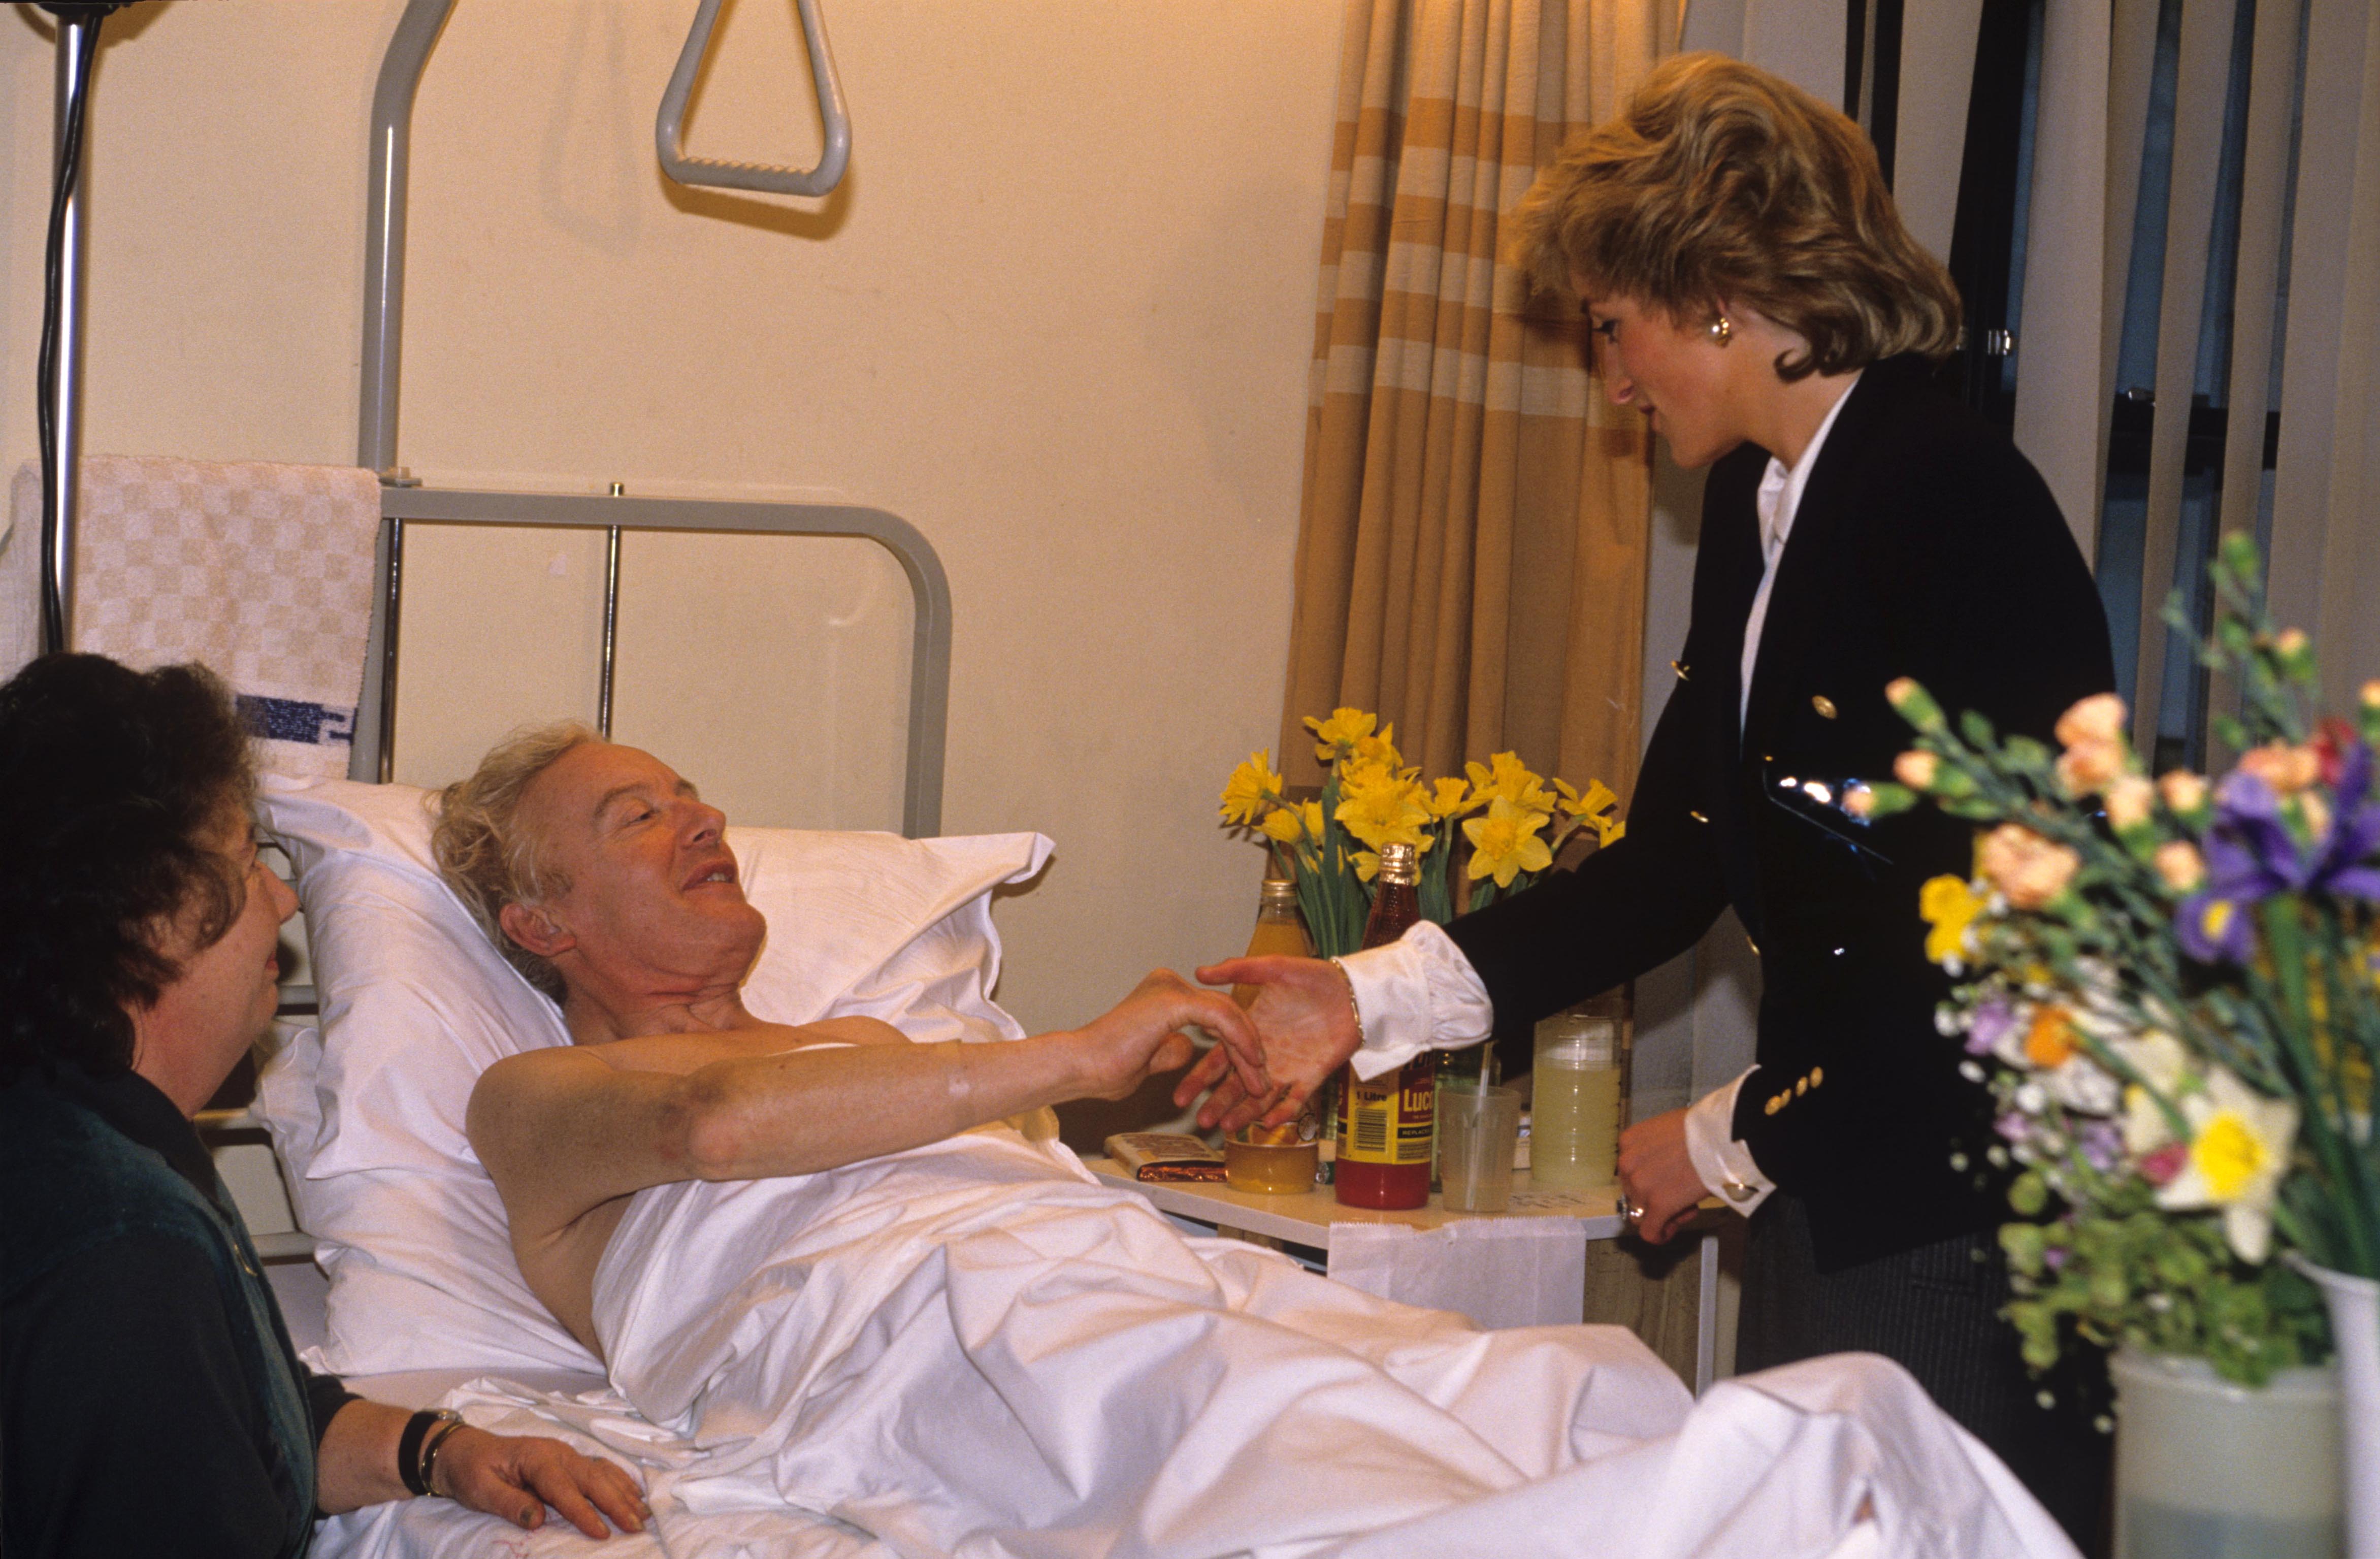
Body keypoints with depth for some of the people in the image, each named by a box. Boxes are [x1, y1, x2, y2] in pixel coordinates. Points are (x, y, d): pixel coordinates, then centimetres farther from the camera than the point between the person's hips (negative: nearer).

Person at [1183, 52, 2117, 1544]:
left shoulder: (1961, 508, -17)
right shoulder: (1757, 506, 10)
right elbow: (1677, 859, 10)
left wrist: (1731, 1138, -9)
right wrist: (1373, 998, 3)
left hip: (1967, 1213, -9)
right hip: (1823, 1190, 9)